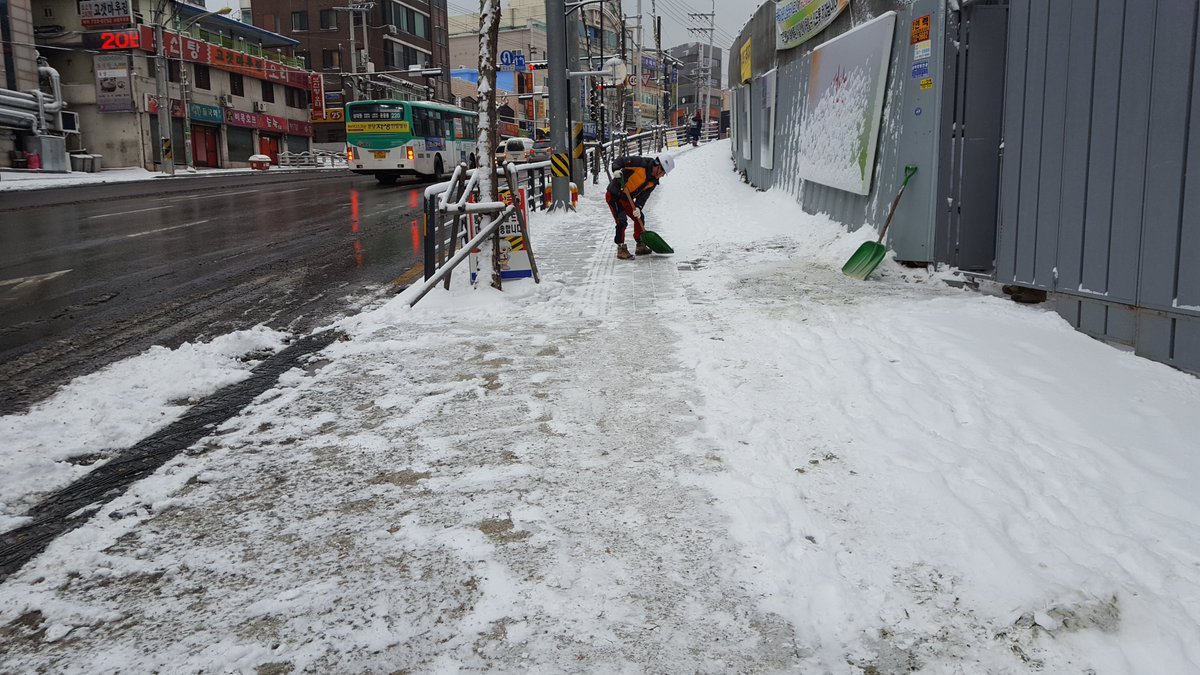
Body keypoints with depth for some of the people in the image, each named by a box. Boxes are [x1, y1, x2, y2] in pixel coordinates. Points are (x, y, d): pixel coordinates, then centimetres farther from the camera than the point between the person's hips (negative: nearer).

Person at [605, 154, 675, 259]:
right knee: (622, 221, -17)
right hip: (613, 195, -8)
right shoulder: (641, 163, -21)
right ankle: (621, 249, -6)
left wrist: (638, 207, -23)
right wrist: (616, 170, -38)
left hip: (626, 199, 8)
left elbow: (644, 195, -6)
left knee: (639, 219, 13)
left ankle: (640, 245, 28)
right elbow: (620, 160, -19)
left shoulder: (653, 181, 0)